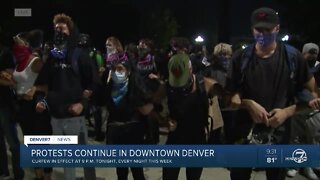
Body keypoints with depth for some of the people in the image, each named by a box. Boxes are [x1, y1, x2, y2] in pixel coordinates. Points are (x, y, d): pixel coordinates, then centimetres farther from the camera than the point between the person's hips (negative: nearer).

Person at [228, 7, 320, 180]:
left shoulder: (292, 56, -4)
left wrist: (288, 112, -14)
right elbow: (229, 93, 0)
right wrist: (248, 104, -19)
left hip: (278, 132, 0)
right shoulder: (241, 58, -2)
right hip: (245, 130, 1)